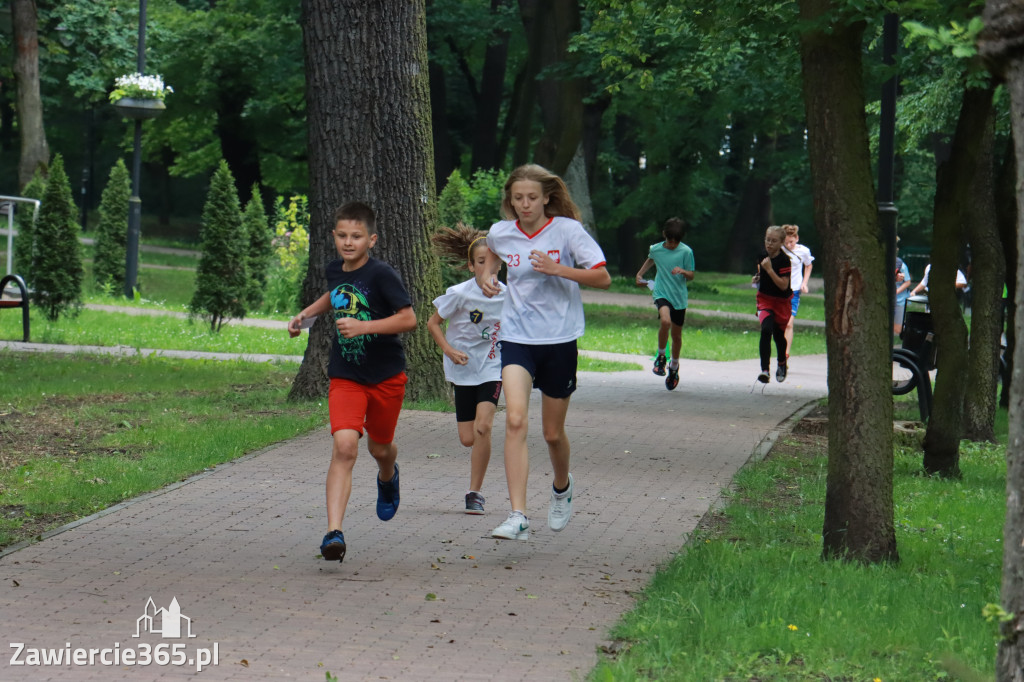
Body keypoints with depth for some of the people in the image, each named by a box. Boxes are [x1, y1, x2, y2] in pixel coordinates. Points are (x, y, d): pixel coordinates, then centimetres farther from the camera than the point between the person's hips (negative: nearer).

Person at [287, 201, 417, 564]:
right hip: (345, 377, 2)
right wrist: (305, 314, 18)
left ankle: (388, 478, 58)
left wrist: (363, 326, -28)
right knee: (344, 446, -17)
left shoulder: (382, 275, -16)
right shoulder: (335, 270, 2)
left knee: (380, 447, 17)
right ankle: (334, 532, -24)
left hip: (386, 376, -2)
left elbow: (409, 319, -21)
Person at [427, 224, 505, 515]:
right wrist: (449, 350, -16)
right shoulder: (459, 294, -12)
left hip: (492, 368, 0)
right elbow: (432, 323, -3)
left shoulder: (506, 295, -4)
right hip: (464, 368, 0)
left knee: (483, 427, -20)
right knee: (468, 439, 0)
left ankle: (475, 492, -9)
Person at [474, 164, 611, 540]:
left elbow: (603, 278, -13)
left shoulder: (567, 230, -8)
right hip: (516, 337, 1)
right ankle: (518, 517, -23)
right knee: (515, 421, -19)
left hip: (559, 340, -1)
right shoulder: (501, 233, 1)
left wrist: (557, 269, -24)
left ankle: (562, 485, 45)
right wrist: (485, 275, 6)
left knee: (553, 432, 10)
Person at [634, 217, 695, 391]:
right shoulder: (655, 249, -1)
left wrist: (682, 271, -23)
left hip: (679, 296, 1)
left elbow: (691, 277, -3)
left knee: (676, 334, 9)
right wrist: (640, 274, 15)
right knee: (665, 321, -30)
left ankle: (674, 366, 33)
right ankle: (660, 356, -7)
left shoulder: (686, 252, -7)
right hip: (661, 293, -1)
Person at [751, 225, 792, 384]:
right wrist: (757, 278, 4)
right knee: (766, 330, -21)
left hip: (781, 302, -2)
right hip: (765, 299, 2)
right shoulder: (763, 256, 0)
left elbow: (783, 285, -24)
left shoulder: (784, 261, -17)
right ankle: (765, 369, -26)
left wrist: (769, 270, -29)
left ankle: (782, 363, 44)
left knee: (778, 335, 13)